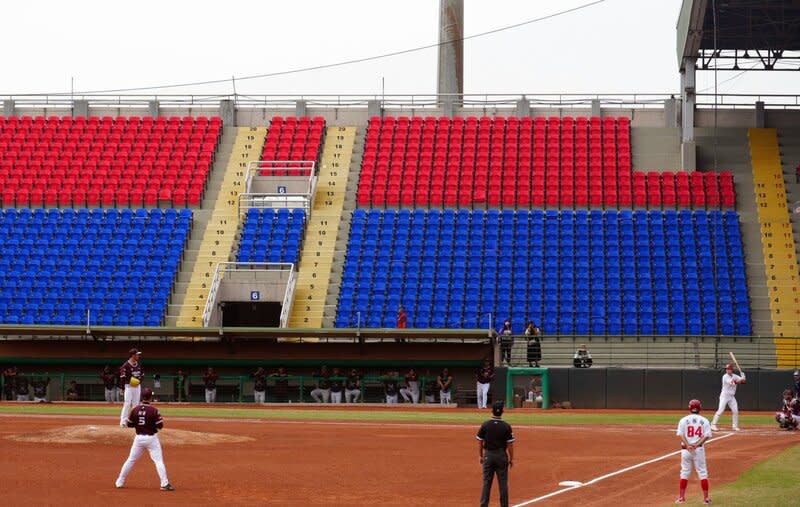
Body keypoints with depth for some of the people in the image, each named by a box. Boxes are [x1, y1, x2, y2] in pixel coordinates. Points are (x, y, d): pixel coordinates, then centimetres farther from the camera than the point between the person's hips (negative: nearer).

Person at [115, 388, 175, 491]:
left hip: (139, 438, 4)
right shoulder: (153, 410, -13)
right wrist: (160, 419, 8)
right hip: (151, 438, -4)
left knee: (131, 460, 15)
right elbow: (160, 425, -12)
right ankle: (164, 484, -8)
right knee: (159, 460, -1)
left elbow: (129, 424, 4)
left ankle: (119, 482, 19)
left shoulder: (135, 409, -3)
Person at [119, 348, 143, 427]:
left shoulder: (139, 364, 9)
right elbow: (122, 378, -13)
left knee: (135, 404, 10)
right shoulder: (126, 365, -12)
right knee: (127, 404, -11)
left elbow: (142, 375, 18)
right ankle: (123, 421, -10)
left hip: (137, 387, 7)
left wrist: (139, 380, -3)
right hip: (128, 387, -7)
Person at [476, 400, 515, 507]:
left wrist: (481, 456, 11)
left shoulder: (485, 425, -7)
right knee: (503, 483, 7)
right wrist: (511, 458, 4)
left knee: (486, 482, 6)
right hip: (502, 456, -1)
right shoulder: (507, 426, -10)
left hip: (488, 455, 1)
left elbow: (480, 443, -1)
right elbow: (510, 445, -7)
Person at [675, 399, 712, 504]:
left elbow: (681, 434, -8)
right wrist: (696, 445, -13)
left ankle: (681, 497, 7)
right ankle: (706, 498, 4)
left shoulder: (683, 420, 1)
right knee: (702, 472, 5)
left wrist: (688, 446, -15)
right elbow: (706, 436, -7)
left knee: (685, 472, 8)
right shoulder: (704, 420, 3)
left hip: (686, 449, 0)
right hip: (699, 449, 0)